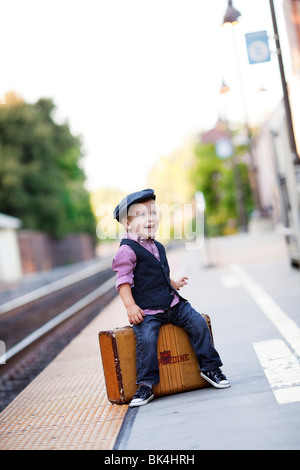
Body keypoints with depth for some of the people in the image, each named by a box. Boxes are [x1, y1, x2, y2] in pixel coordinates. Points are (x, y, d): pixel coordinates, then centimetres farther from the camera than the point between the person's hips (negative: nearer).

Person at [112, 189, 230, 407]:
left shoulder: (158, 247, 17)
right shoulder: (127, 250, -8)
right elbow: (123, 280, -11)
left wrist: (174, 284, 19)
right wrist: (130, 306, -18)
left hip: (173, 304, 7)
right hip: (147, 311, -7)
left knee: (198, 322, -6)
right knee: (146, 338, -26)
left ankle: (210, 367, 9)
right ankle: (146, 385, -11)